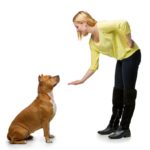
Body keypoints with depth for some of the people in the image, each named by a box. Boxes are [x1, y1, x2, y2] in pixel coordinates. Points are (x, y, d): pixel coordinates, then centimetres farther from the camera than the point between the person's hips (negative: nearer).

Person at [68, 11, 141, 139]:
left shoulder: (102, 27, -22)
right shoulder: (92, 43, 3)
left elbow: (123, 23, -34)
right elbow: (94, 66, 5)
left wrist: (129, 42, -25)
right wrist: (82, 80, 4)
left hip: (131, 55, -9)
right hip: (121, 59, 9)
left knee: (128, 91, -5)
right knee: (118, 91, 12)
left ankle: (125, 128, 1)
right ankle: (113, 125, 20)